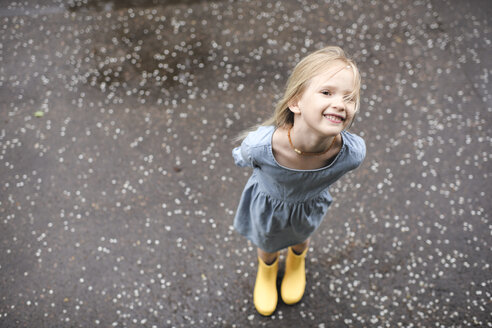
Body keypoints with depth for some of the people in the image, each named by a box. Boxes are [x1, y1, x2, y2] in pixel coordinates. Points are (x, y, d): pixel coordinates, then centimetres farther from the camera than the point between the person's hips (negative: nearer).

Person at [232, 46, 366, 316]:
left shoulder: (352, 153, -39)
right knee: (267, 247, 32)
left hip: (309, 205, 1)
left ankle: (296, 262, 74)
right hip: (267, 204, -1)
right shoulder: (260, 146, -46)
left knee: (301, 238, 36)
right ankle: (267, 269, 70)